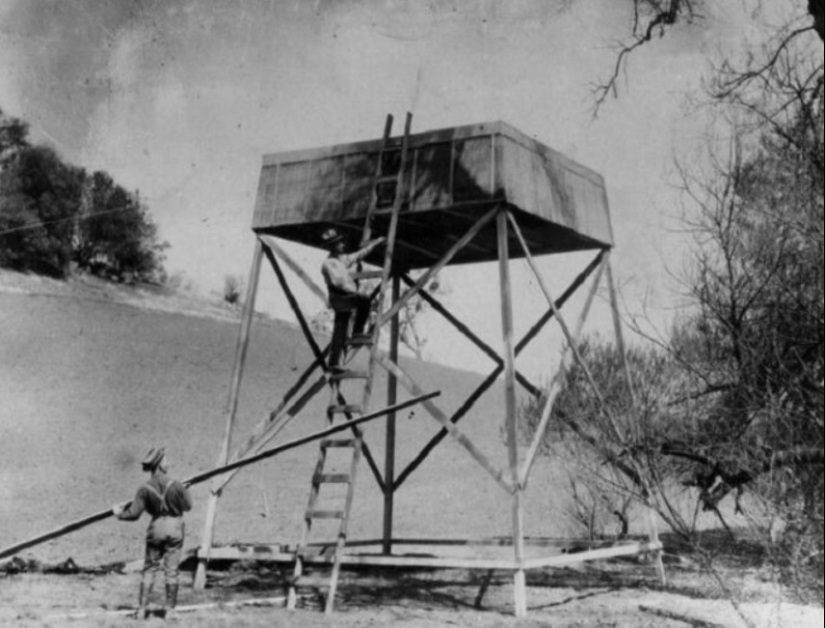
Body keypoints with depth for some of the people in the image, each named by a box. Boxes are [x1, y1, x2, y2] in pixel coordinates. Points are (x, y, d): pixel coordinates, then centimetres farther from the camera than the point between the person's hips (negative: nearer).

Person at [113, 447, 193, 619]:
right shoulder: (176, 485, -15)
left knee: (149, 569, 13)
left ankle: (141, 609, 13)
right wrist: (185, 491, 14)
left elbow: (133, 514, -9)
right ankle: (169, 609, 12)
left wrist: (119, 513, 10)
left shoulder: (145, 490, -12)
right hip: (175, 528, -1)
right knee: (171, 571, 7)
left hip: (156, 528, 1)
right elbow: (188, 506, -5)